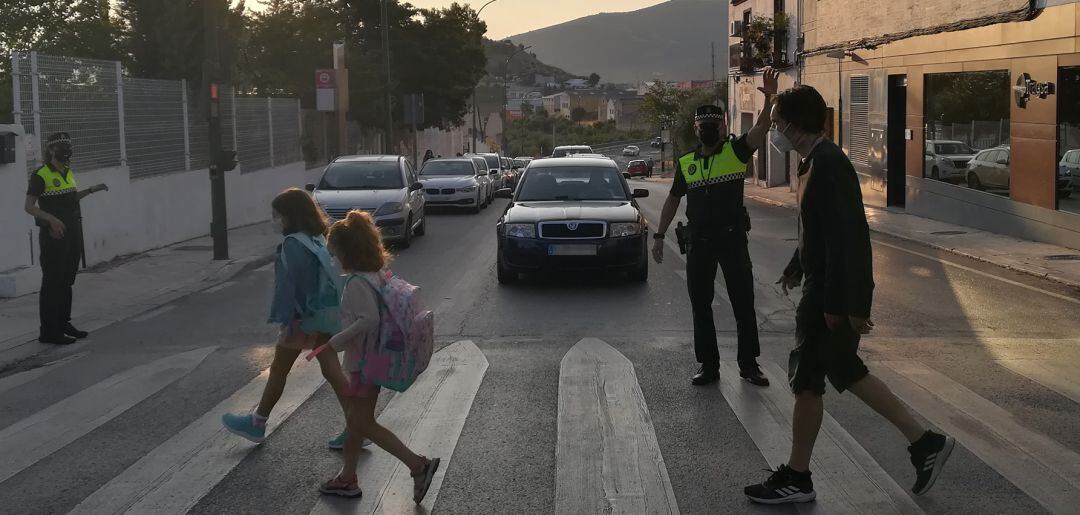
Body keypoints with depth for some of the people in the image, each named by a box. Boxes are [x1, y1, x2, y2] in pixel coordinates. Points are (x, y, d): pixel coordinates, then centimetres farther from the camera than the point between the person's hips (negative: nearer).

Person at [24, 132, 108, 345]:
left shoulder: (68, 173, 12)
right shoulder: (41, 175, -12)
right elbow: (29, 206, -17)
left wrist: (91, 190, 18)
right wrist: (51, 219, -30)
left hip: (73, 233, 8)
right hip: (54, 234, -8)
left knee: (67, 281, 14)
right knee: (52, 283, -4)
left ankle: (63, 324, 24)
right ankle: (48, 331, 0)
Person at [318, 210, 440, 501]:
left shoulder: (357, 283, -22)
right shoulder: (376, 275, 6)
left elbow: (369, 319, -31)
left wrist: (336, 341, -25)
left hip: (364, 362, -10)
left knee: (362, 423, -2)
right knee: (355, 419, 17)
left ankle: (418, 465, -3)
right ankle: (347, 478, 27)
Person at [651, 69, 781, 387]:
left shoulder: (736, 151, -3)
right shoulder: (686, 163, 8)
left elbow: (760, 131, -21)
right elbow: (673, 199, 17)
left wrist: (769, 99, -37)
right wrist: (659, 235, 13)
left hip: (733, 239, -3)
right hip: (699, 242, 3)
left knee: (744, 304, 3)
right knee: (700, 306, 7)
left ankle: (749, 364, 14)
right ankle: (708, 366, 18)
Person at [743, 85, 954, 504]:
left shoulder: (826, 165, -21)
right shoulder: (818, 160, 11)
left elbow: (844, 237, -26)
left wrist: (841, 305, -26)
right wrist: (796, 269, 35)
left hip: (832, 293, -10)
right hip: (824, 286, 10)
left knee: (806, 379, 1)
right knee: (845, 372, 17)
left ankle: (796, 479, 14)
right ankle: (925, 442, 23)